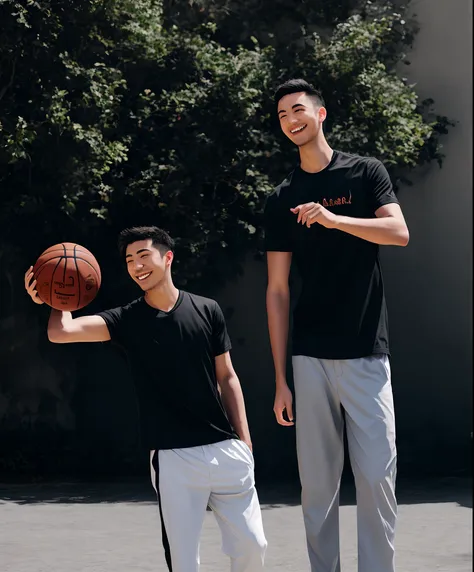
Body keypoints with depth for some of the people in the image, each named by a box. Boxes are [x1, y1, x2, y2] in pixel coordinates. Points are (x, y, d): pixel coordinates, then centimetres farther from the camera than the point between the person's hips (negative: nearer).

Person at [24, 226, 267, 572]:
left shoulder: (207, 311, 4)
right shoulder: (127, 320, 0)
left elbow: (227, 378, 9)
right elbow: (60, 333, -15)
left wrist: (244, 440, 5)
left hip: (225, 449, 1)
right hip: (172, 457, -1)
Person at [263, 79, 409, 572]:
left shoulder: (364, 172, 6)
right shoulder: (281, 200, 10)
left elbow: (399, 232, -10)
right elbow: (277, 291, 7)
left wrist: (333, 218, -25)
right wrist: (280, 379, 2)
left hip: (366, 353, -2)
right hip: (309, 358, 2)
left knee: (377, 476, -6)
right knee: (317, 481, 2)